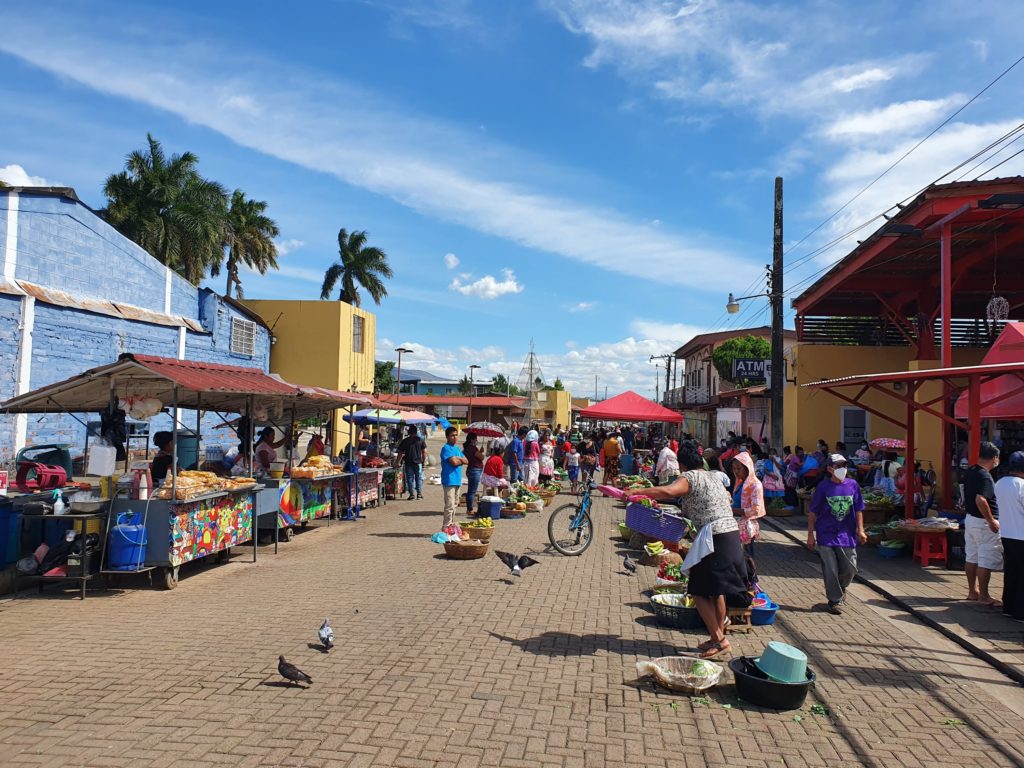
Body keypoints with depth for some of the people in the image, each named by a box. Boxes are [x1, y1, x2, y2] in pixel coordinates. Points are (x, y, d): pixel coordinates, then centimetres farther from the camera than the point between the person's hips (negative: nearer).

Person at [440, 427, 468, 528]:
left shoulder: (457, 449, 18)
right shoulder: (446, 448, -10)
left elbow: (466, 461, 11)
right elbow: (454, 462, -20)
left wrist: (459, 459, -6)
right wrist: (461, 460, 0)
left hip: (457, 481, 9)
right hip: (449, 481, -9)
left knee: (455, 505, 15)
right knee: (449, 506, -10)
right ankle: (446, 528, -7)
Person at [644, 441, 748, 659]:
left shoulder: (690, 477, -9)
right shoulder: (712, 476, 19)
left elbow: (668, 491, -28)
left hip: (715, 540, -9)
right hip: (732, 535, 9)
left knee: (699, 592, -1)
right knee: (716, 591, 17)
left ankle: (718, 639, 0)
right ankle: (719, 636, 25)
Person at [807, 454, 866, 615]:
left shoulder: (853, 485, 2)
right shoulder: (823, 486, -6)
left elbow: (858, 510, 9)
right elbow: (813, 512, -2)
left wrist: (860, 530, 0)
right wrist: (810, 534, -3)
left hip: (847, 535, 3)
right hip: (826, 535, -2)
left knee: (850, 568, 6)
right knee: (830, 570, 1)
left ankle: (840, 587, 37)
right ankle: (835, 600, 16)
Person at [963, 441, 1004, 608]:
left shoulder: (969, 472, 8)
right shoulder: (984, 476, -20)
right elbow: (980, 500, -29)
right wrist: (992, 521, -22)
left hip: (970, 518, 9)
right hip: (983, 523, -9)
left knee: (972, 558, 14)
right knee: (986, 561, -2)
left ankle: (972, 591, 22)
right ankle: (984, 597, 3)